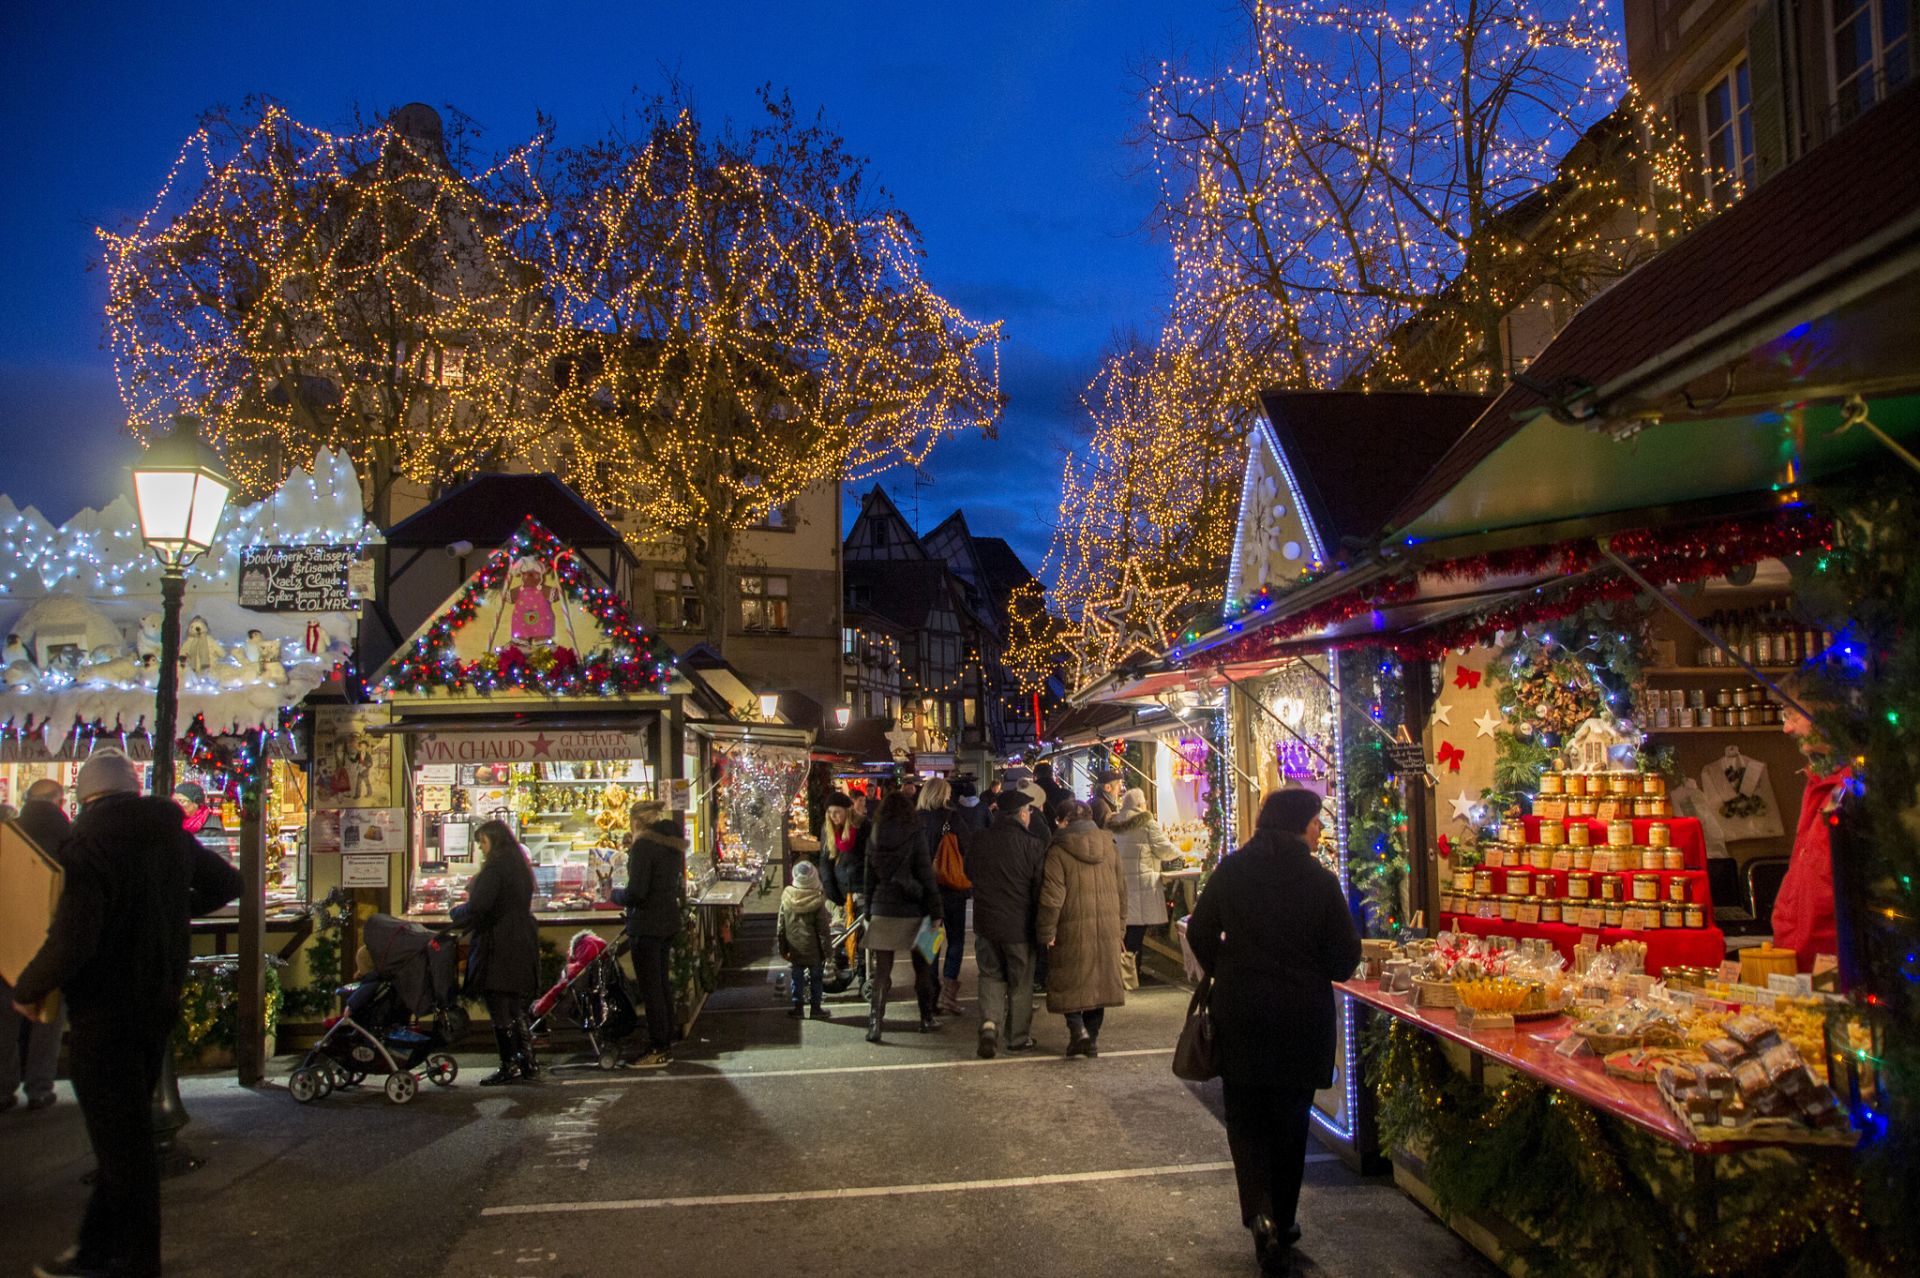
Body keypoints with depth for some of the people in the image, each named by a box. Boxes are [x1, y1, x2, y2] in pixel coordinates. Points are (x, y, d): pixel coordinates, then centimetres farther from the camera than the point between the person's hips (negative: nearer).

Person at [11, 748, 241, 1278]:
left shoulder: (88, 846, -20)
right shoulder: (172, 836, 3)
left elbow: (70, 944, -28)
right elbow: (226, 883, 19)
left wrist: (26, 989, -12)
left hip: (105, 1013, -7)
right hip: (159, 1003, 7)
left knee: (121, 1141, 3)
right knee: (127, 1133, 19)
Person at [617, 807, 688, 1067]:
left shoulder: (644, 844, -16)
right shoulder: (673, 845, 10)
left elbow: (636, 893, -20)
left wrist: (614, 896, -3)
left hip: (646, 925, -9)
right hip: (669, 921, 9)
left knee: (650, 987, -2)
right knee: (662, 982, 16)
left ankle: (658, 1049, 2)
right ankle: (667, 1042, 23)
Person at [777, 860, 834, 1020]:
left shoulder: (786, 899, -5)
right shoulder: (817, 902, -16)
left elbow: (781, 927, 3)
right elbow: (823, 930, -12)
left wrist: (783, 948, 13)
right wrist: (826, 950, -2)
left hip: (795, 950, 3)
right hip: (814, 950, -3)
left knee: (797, 977, 15)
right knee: (816, 978, 10)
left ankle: (797, 1007, 20)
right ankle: (816, 1008, 15)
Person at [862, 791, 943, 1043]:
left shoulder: (876, 838, 4)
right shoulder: (915, 835, -6)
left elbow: (869, 878, 8)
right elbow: (926, 877, -8)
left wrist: (868, 913, 14)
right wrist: (935, 912, -6)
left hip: (882, 911, 2)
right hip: (913, 911, -2)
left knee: (881, 972, 4)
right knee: (923, 968, 13)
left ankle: (875, 1021, -5)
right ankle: (926, 1019, 20)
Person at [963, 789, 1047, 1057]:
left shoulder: (976, 841, -3)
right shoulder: (1031, 845, -14)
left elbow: (969, 874, 13)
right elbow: (1040, 889, -10)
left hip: (985, 923, 3)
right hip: (1019, 925, -3)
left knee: (991, 975, 17)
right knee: (1020, 982, 12)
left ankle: (989, 1022, -4)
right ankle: (1018, 1037, 22)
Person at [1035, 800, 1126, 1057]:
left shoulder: (1058, 852, -9)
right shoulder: (1108, 846, 8)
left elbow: (1052, 896, -13)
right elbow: (1121, 888, 13)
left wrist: (1046, 932, -6)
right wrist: (1120, 924, 20)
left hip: (1074, 927, -4)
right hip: (1108, 926, 5)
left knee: (1070, 981, 8)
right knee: (1099, 979, 12)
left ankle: (1077, 1028, -8)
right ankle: (1093, 1037, 16)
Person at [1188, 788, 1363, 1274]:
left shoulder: (1230, 871, -4)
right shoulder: (1320, 880, -11)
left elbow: (1199, 934, 1)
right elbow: (1345, 956, -10)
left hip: (1239, 1014, 1)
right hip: (1302, 1016, -1)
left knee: (1245, 1117, 13)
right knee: (1290, 1119, 16)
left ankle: (1260, 1213, -7)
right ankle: (1283, 1224, 26)